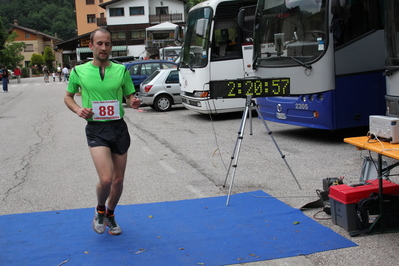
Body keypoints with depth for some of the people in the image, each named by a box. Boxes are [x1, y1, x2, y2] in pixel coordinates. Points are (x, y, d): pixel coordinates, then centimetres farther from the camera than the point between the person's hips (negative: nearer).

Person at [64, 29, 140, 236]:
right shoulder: (79, 71, 1)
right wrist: (78, 109, -7)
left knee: (118, 179, 10)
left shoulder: (121, 70, 4)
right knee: (106, 178, -17)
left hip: (119, 127, 3)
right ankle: (100, 210, 15)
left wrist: (133, 102, -13)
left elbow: (130, 96, 11)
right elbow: (68, 96, 14)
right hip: (96, 129, -3)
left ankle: (110, 215, 36)